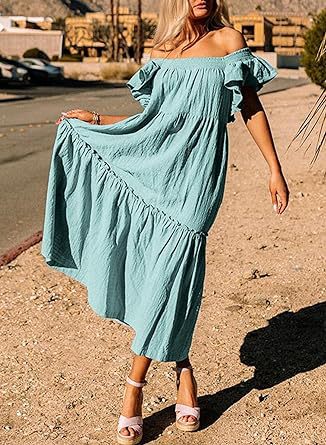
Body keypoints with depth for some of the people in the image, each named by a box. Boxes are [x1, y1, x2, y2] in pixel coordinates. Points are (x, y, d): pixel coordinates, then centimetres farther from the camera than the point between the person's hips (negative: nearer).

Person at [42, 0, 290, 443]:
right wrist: (96, 120, 18)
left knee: (167, 278, -6)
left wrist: (275, 169, 3)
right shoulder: (161, 52, 14)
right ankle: (183, 371, 17)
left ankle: (134, 390, 7)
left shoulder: (227, 40, 5)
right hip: (154, 172, 4)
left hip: (195, 178, -3)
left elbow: (251, 109, 5)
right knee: (152, 275, -1)